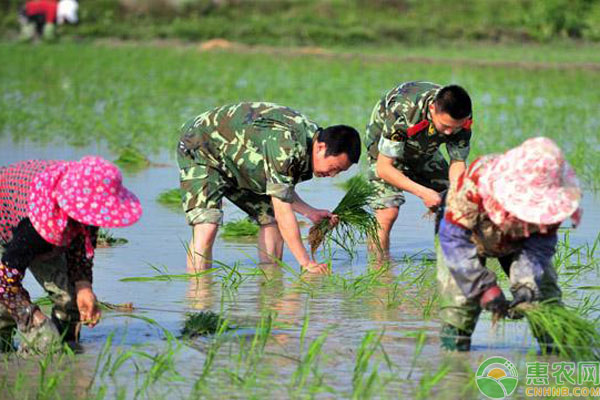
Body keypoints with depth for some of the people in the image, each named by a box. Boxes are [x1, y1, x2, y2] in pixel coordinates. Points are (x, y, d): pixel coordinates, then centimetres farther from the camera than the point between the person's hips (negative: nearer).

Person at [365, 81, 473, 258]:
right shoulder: (403, 113, -42)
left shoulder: (462, 120, -27)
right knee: (387, 211, -24)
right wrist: (423, 192, -45)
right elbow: (383, 168, -37)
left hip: (425, 151, 5)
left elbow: (457, 163, -16)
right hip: (385, 148, -5)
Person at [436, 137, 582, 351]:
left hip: (516, 244, 2)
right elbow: (454, 239, -38)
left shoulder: (549, 203, -35)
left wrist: (526, 287, -43)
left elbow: (538, 247, -25)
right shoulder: (474, 184, -44)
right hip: (472, 237, -2)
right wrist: (485, 287, -44)